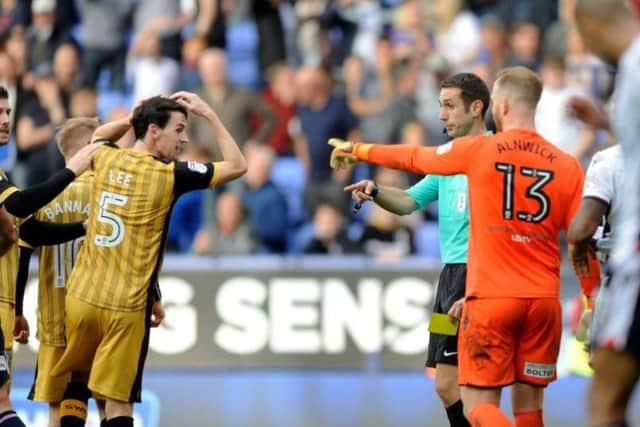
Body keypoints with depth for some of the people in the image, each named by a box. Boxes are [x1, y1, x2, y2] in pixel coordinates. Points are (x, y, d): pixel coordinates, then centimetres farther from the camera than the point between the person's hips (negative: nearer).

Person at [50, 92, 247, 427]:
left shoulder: (105, 158, 4)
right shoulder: (170, 175, -11)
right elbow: (237, 166, -2)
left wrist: (134, 117, 23)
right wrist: (208, 114, 3)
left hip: (82, 296, 5)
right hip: (125, 307, -5)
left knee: (78, 381, 20)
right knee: (119, 400, -3)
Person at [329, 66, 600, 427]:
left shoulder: (478, 151, -1)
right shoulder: (567, 166, 3)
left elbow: (413, 159, 15)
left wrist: (360, 151, 33)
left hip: (490, 301, -3)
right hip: (544, 302, 3)